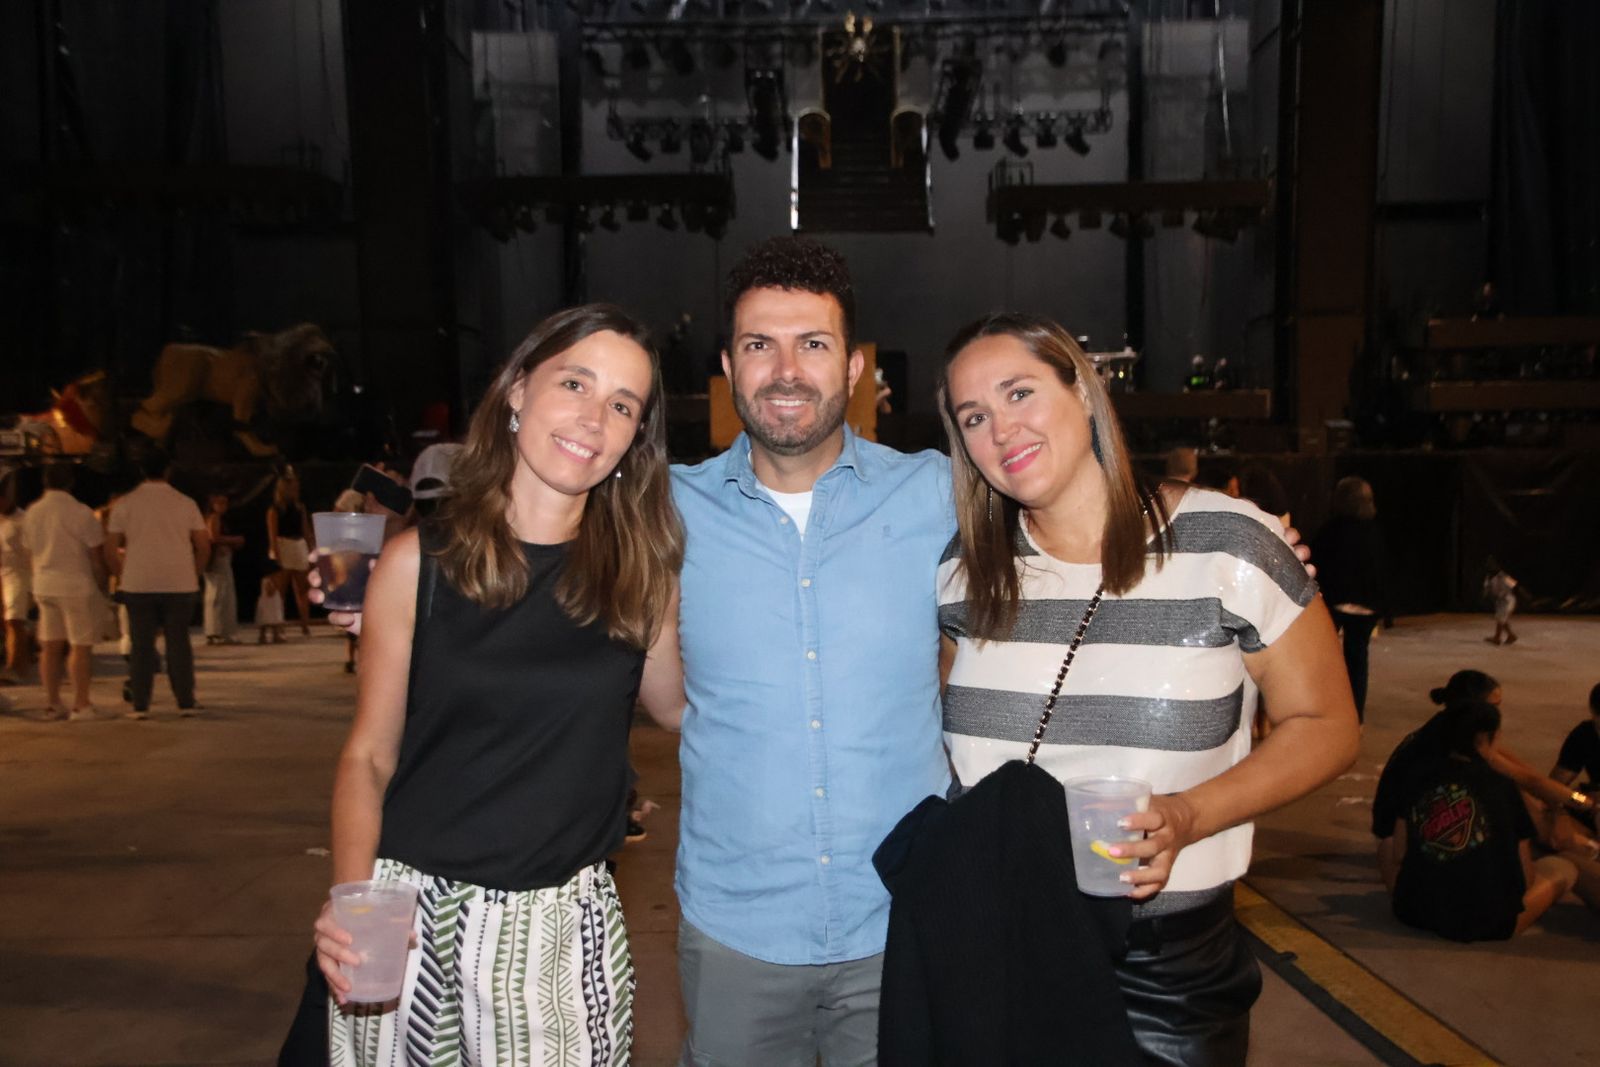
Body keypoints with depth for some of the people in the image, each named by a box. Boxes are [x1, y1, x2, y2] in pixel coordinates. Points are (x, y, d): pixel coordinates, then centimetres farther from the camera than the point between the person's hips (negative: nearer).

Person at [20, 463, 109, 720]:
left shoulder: (31, 513, 7)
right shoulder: (80, 513, -12)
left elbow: (30, 552, 14)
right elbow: (95, 555, -11)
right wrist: (102, 586, -1)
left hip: (43, 586, 6)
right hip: (76, 586, -6)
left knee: (51, 646, 11)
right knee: (81, 646, -1)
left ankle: (52, 704, 14)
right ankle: (80, 705, -2)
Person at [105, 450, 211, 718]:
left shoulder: (125, 504, 2)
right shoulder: (185, 503, 2)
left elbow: (111, 549, 0)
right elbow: (204, 546, 2)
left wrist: (121, 576, 12)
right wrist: (195, 575, 13)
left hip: (138, 584, 0)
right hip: (180, 584, 0)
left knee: (142, 644, 5)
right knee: (178, 642, 6)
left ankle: (139, 705, 6)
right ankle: (185, 702, 6)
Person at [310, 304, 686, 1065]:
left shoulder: (642, 573, -4)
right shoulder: (416, 563, -7)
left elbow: (678, 705, 9)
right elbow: (369, 755, -1)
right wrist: (350, 898, -17)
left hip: (563, 920, 1)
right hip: (412, 913, 0)